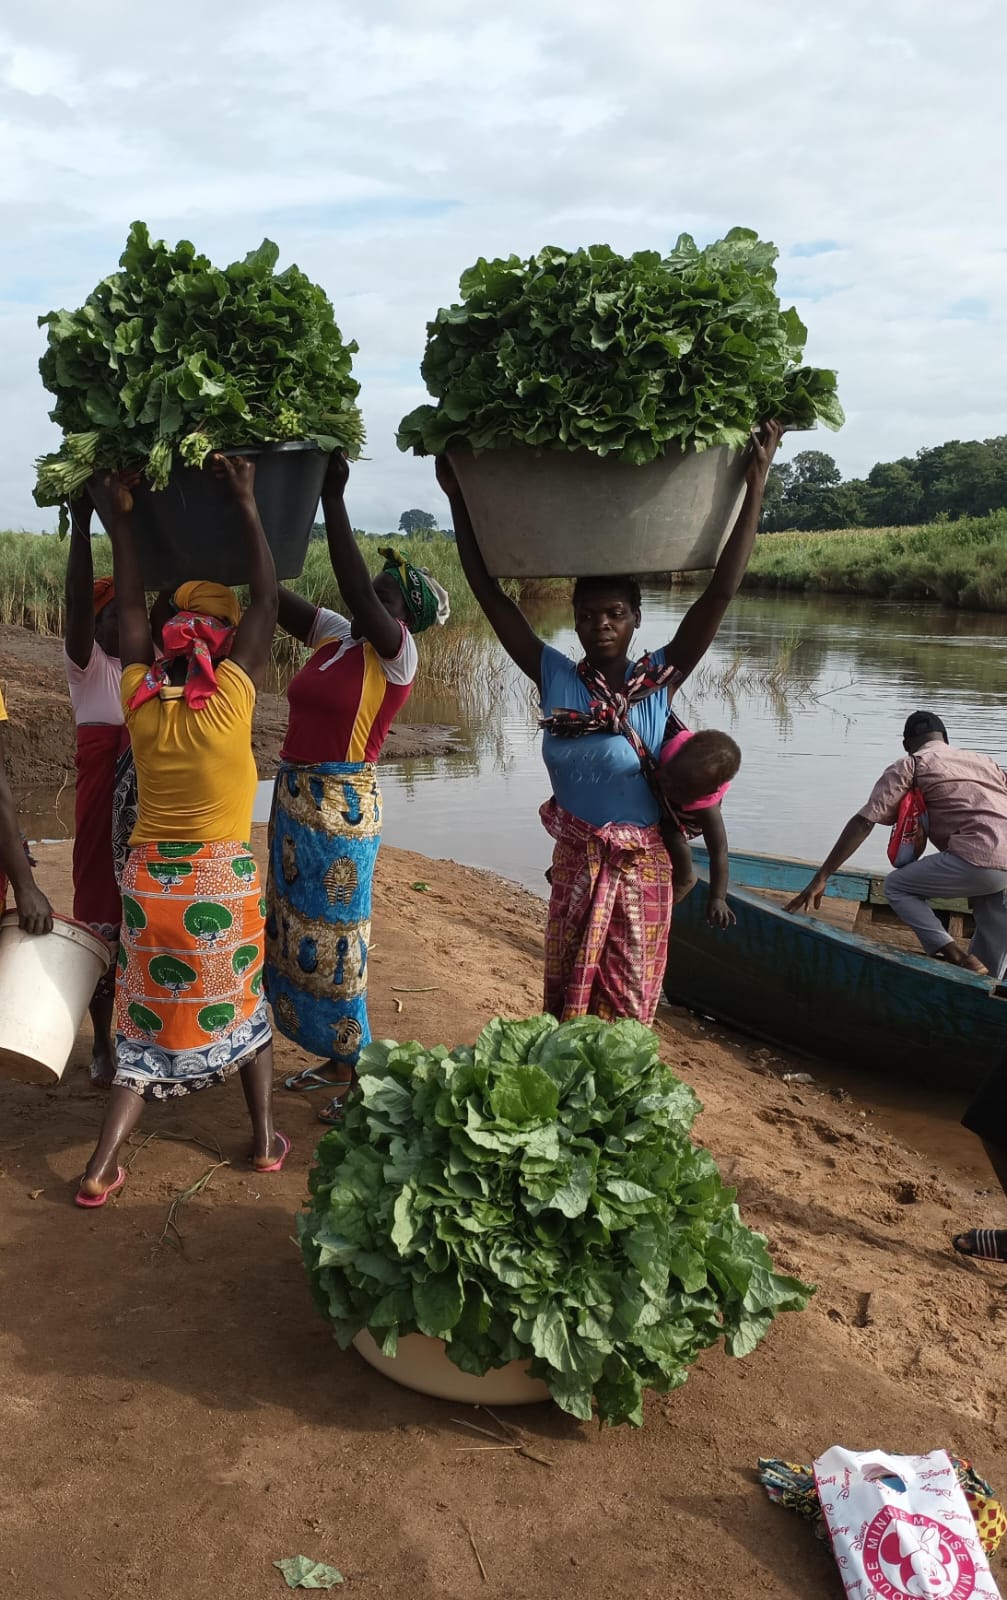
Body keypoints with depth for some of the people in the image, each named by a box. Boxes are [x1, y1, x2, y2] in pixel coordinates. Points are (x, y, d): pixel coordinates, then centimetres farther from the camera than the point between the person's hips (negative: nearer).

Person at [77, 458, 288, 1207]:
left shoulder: (140, 696, -4)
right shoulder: (232, 694, -13)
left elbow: (131, 611, 8)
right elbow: (267, 602, -7)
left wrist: (120, 523, 13)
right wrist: (248, 505, -4)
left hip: (150, 877, 3)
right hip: (224, 878, -2)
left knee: (149, 1021, 13)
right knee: (241, 1005, 19)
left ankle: (103, 1165, 6)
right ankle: (267, 1137, 26)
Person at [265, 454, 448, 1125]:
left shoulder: (396, 652, -13)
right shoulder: (335, 634, 9)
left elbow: (356, 590, -28)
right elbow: (274, 594, 9)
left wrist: (333, 498, -27)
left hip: (342, 807, -9)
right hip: (295, 798, 9)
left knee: (337, 939, 0)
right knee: (299, 932, 16)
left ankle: (362, 1074, 15)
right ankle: (339, 1058, 31)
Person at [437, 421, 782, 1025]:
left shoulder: (659, 681, -9)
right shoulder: (555, 677, -4)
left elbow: (720, 593, -15)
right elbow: (489, 592, -5)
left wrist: (754, 488, -20)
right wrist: (459, 500, -7)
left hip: (640, 868, -1)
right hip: (575, 865, 2)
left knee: (626, 1009, 12)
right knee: (566, 999, 14)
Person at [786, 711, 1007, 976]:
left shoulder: (910, 764, 14)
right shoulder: (985, 761, 30)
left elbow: (863, 822, 4)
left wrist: (821, 877, 3)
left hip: (980, 859, -6)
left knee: (896, 886, 15)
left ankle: (959, 958, -1)